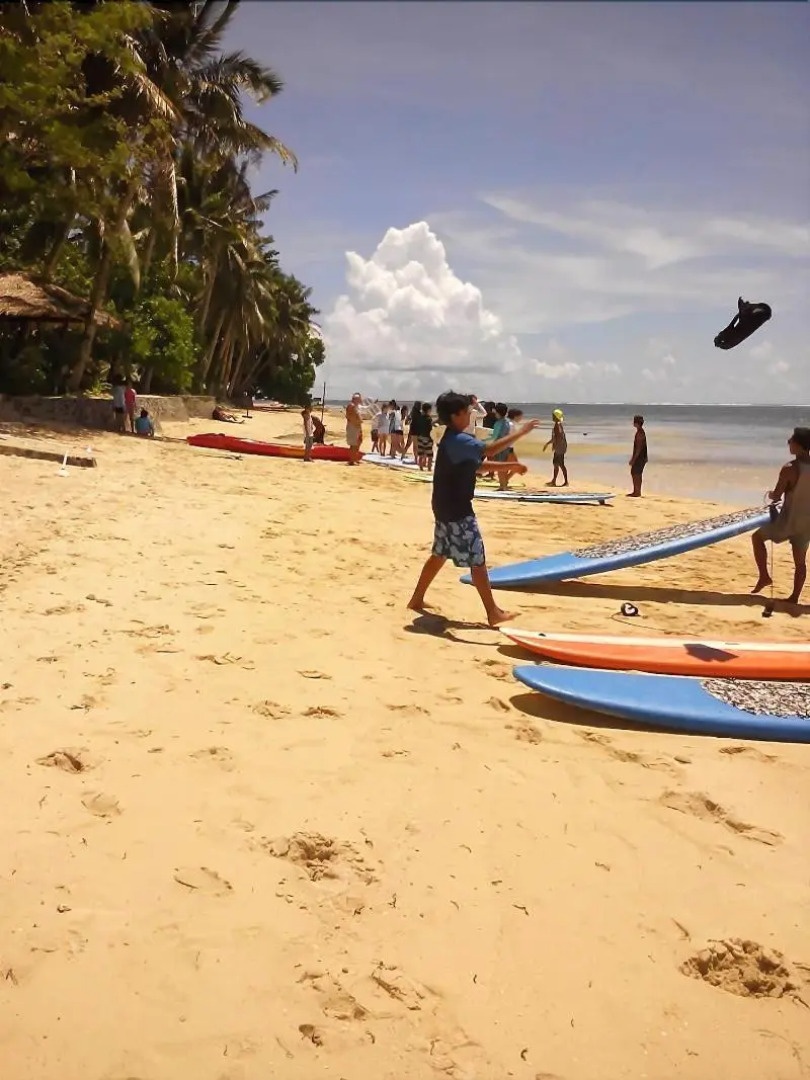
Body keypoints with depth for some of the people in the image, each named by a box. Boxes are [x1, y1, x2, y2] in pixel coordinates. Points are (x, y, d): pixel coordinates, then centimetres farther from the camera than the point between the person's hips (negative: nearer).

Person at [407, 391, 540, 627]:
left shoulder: (454, 440, 12)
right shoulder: (458, 440, -20)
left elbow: (477, 464, 16)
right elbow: (489, 450, -33)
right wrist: (520, 433, -31)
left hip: (446, 507, 10)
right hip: (457, 510, -10)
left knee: (439, 554, 20)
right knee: (477, 560, -5)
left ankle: (417, 599, 28)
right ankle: (493, 613, 0)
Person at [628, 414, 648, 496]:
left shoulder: (640, 433, -19)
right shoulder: (640, 432, 12)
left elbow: (639, 447, -22)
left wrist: (634, 459, -21)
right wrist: (633, 457, 22)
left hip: (640, 457, -10)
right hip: (638, 457, 10)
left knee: (637, 474, -4)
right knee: (633, 473, 15)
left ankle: (637, 493, 2)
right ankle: (635, 491, 21)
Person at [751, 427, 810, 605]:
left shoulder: (789, 469, -19)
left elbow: (776, 497, -15)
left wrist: (770, 495, 6)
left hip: (789, 520, -5)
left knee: (757, 537, 17)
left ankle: (764, 576, 11)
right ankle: (794, 597, 19)